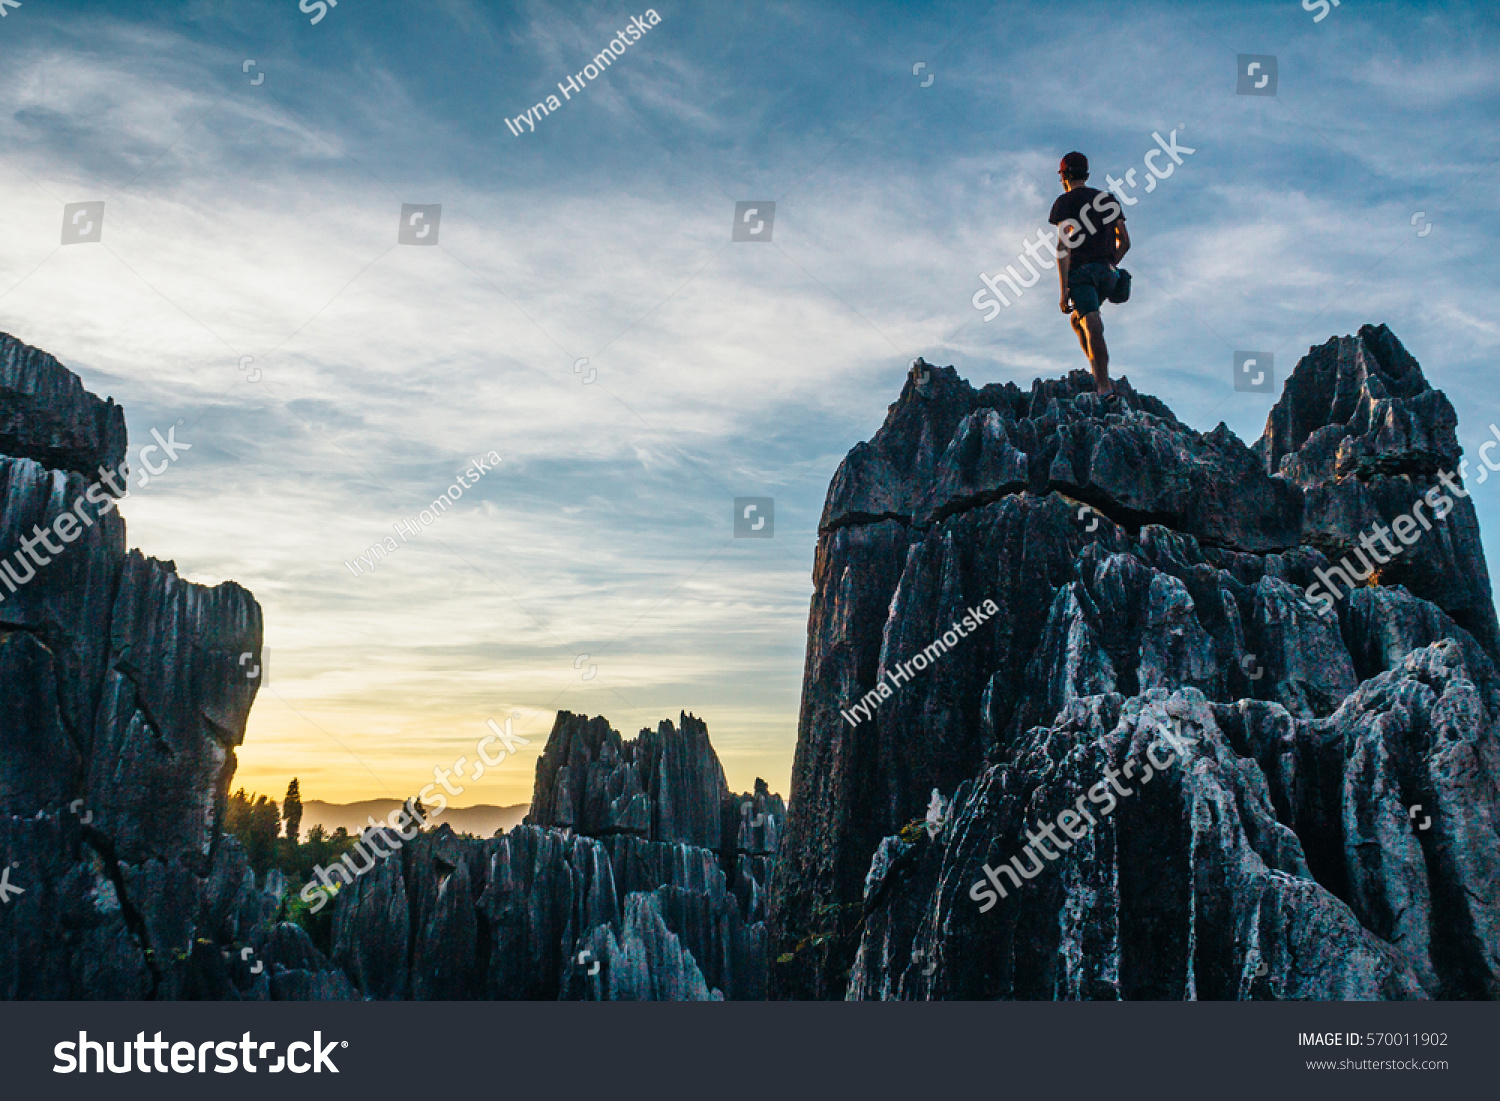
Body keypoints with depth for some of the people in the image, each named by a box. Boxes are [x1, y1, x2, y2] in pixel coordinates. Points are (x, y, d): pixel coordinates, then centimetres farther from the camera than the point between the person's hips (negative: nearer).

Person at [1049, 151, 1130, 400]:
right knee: (1077, 319, 24)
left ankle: (1104, 385, -29)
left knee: (1093, 328, -16)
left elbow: (1063, 245, -9)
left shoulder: (1065, 202, 2)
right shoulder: (1109, 199, 19)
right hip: (1107, 272, 6)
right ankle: (1098, 374, 11)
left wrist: (1064, 289, -12)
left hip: (1080, 271, -6)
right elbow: (1125, 242, 17)